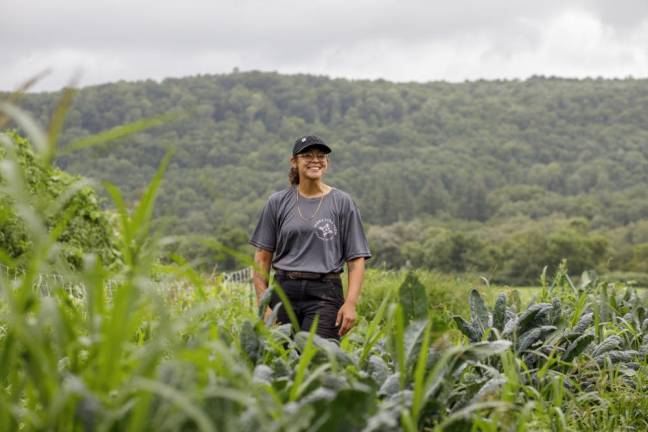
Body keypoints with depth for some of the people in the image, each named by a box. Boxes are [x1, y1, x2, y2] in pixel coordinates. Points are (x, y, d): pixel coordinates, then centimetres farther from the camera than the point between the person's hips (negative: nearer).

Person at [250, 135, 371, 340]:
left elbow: (356, 259, 3)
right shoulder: (278, 202, 9)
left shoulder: (342, 202, 5)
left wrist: (351, 303, -8)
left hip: (324, 293, -2)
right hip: (283, 292, 2)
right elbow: (263, 257, 9)